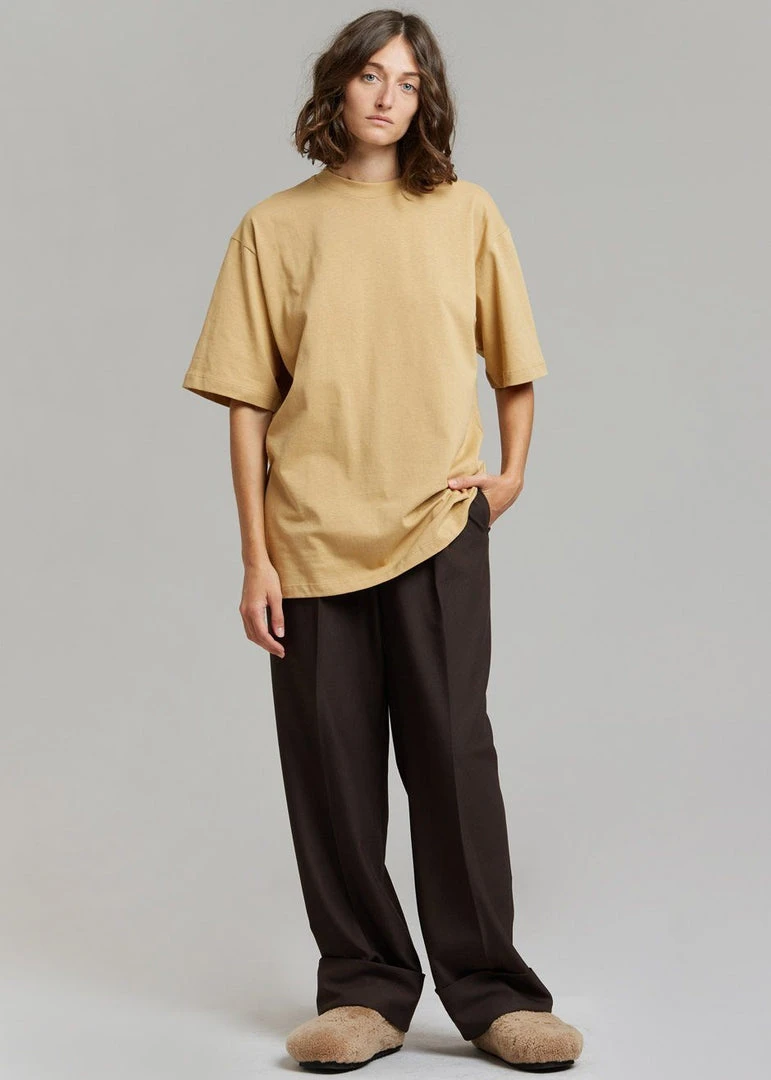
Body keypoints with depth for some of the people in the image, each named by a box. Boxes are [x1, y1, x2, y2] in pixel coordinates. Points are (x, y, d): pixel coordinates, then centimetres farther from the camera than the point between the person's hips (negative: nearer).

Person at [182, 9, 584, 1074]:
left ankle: (490, 992, 10)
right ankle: (366, 989, 16)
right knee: (331, 764, 4)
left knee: (453, 754, 0)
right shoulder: (273, 228, 4)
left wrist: (512, 472, 7)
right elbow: (248, 404, 2)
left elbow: (515, 363, 18)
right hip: (312, 535, 1)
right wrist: (256, 558, -2)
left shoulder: (466, 214, 6)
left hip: (437, 527, 0)